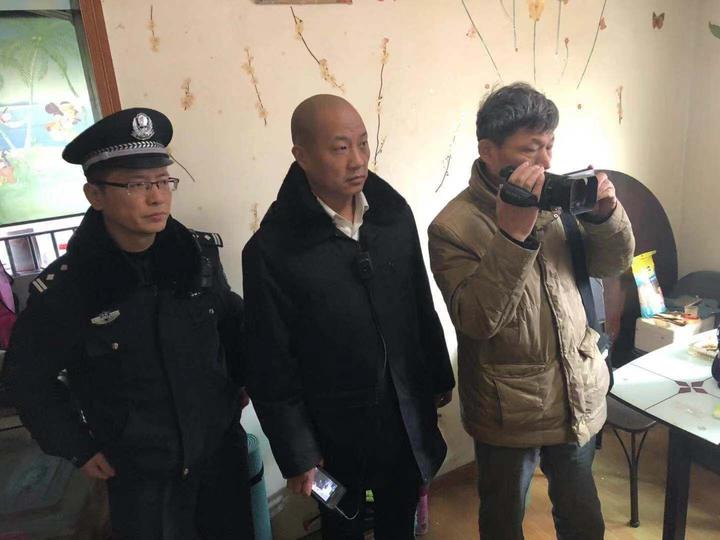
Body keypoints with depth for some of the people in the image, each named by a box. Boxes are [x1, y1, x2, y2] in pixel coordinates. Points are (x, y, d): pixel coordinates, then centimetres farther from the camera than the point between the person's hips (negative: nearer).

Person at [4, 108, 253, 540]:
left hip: (223, 449, 3)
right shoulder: (65, 290, -18)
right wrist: (79, 448, -2)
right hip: (139, 474, -3)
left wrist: (243, 380, 6)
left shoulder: (199, 253, -10)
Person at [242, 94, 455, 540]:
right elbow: (271, 366, -13)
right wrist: (297, 455, -8)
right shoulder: (271, 250, -20)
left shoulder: (395, 212, -6)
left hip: (408, 417, 4)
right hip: (334, 432, -3)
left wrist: (439, 377, 12)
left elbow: (422, 305, 5)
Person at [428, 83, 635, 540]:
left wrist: (604, 213, -17)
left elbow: (614, 263, 3)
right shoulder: (453, 227, -18)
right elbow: (476, 320, -26)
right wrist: (512, 233, -35)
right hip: (509, 413, -4)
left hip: (580, 398, 4)